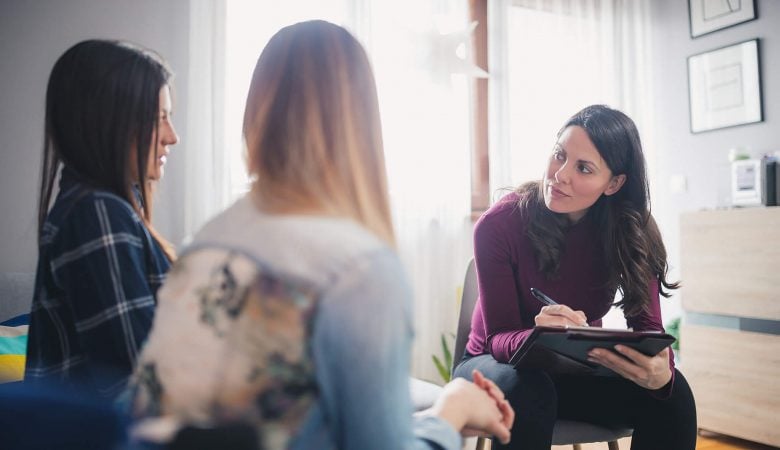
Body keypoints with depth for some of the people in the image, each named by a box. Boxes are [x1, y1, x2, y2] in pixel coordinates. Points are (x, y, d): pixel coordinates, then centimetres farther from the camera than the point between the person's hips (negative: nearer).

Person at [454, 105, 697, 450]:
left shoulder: (631, 232, -12)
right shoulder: (498, 225, -23)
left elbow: (647, 325, -16)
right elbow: (499, 337, -22)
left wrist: (661, 370, -40)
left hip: (578, 369, 3)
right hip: (502, 363, -3)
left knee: (673, 391, -22)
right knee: (527, 392, -37)